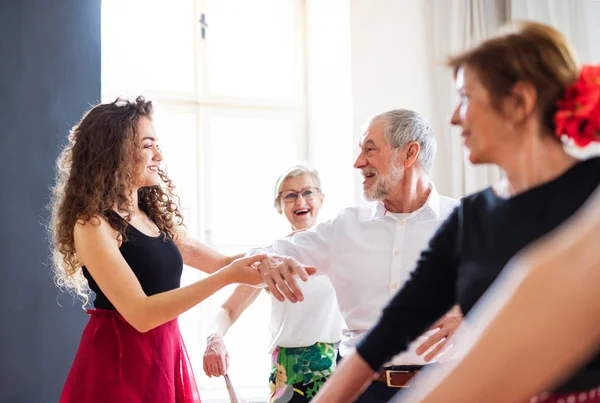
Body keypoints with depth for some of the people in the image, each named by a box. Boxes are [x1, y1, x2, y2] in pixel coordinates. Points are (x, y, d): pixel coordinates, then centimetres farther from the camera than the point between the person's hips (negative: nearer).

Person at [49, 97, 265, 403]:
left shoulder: (153, 215, 9)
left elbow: (216, 261, 16)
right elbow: (141, 314, -24)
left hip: (166, 354, 8)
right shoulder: (92, 224, -16)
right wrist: (227, 277, -24)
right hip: (119, 363, -7)